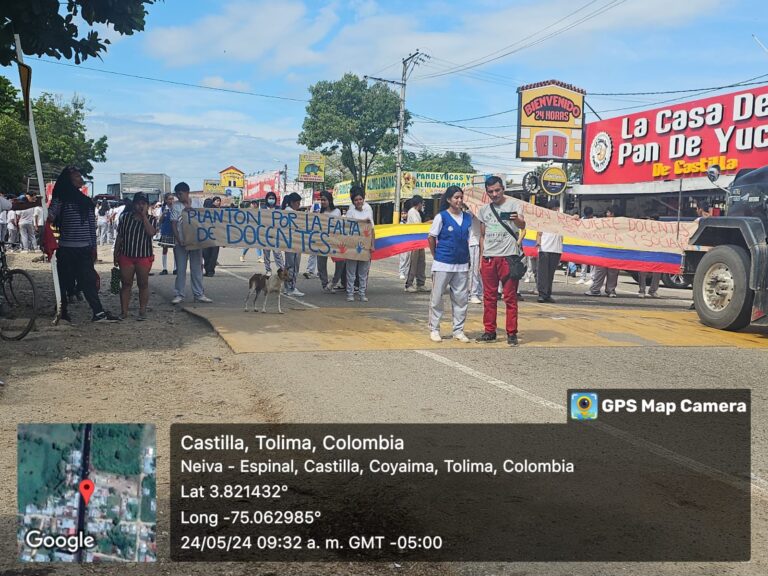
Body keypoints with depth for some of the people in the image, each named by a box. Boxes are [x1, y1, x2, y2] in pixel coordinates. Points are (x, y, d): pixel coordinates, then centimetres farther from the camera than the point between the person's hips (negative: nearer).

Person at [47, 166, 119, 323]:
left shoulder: (86, 201, 15)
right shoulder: (61, 198, 1)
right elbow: (52, 213, -14)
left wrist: (94, 246, 11)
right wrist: (49, 216, -38)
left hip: (84, 249, 4)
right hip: (66, 249, -4)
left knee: (89, 280, -1)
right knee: (65, 281, 2)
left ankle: (98, 312, -4)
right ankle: (62, 311, 13)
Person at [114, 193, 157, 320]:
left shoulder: (151, 219, 1)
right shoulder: (125, 217, 4)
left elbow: (151, 232, -20)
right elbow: (119, 237, 8)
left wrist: (144, 216, -15)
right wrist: (116, 255, 6)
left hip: (144, 257, -1)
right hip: (126, 256, 1)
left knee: (143, 284, 5)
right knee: (125, 284, 3)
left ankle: (142, 311, 13)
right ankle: (124, 312, 8)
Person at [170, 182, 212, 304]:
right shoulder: (175, 206, 2)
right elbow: (174, 224, -1)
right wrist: (179, 240, -12)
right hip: (180, 242, -1)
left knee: (197, 269, 6)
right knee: (180, 269, 2)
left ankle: (199, 294, 11)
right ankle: (179, 294, 9)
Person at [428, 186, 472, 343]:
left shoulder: (468, 217, 7)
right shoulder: (441, 217, -6)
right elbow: (431, 238, 0)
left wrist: (467, 257, 9)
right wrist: (436, 256, 4)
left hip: (462, 265, 4)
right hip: (443, 264, -4)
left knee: (461, 298, 7)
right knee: (437, 297, 2)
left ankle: (458, 330, 17)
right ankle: (434, 330, 13)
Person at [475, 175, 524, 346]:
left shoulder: (513, 204, 0)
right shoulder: (484, 210, 13)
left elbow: (522, 226, -15)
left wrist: (517, 220, -39)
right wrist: (481, 258, 13)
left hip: (508, 257, -5)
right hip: (488, 258, 5)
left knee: (510, 297, -2)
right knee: (489, 297, 9)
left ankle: (512, 333, 4)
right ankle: (490, 332, 17)